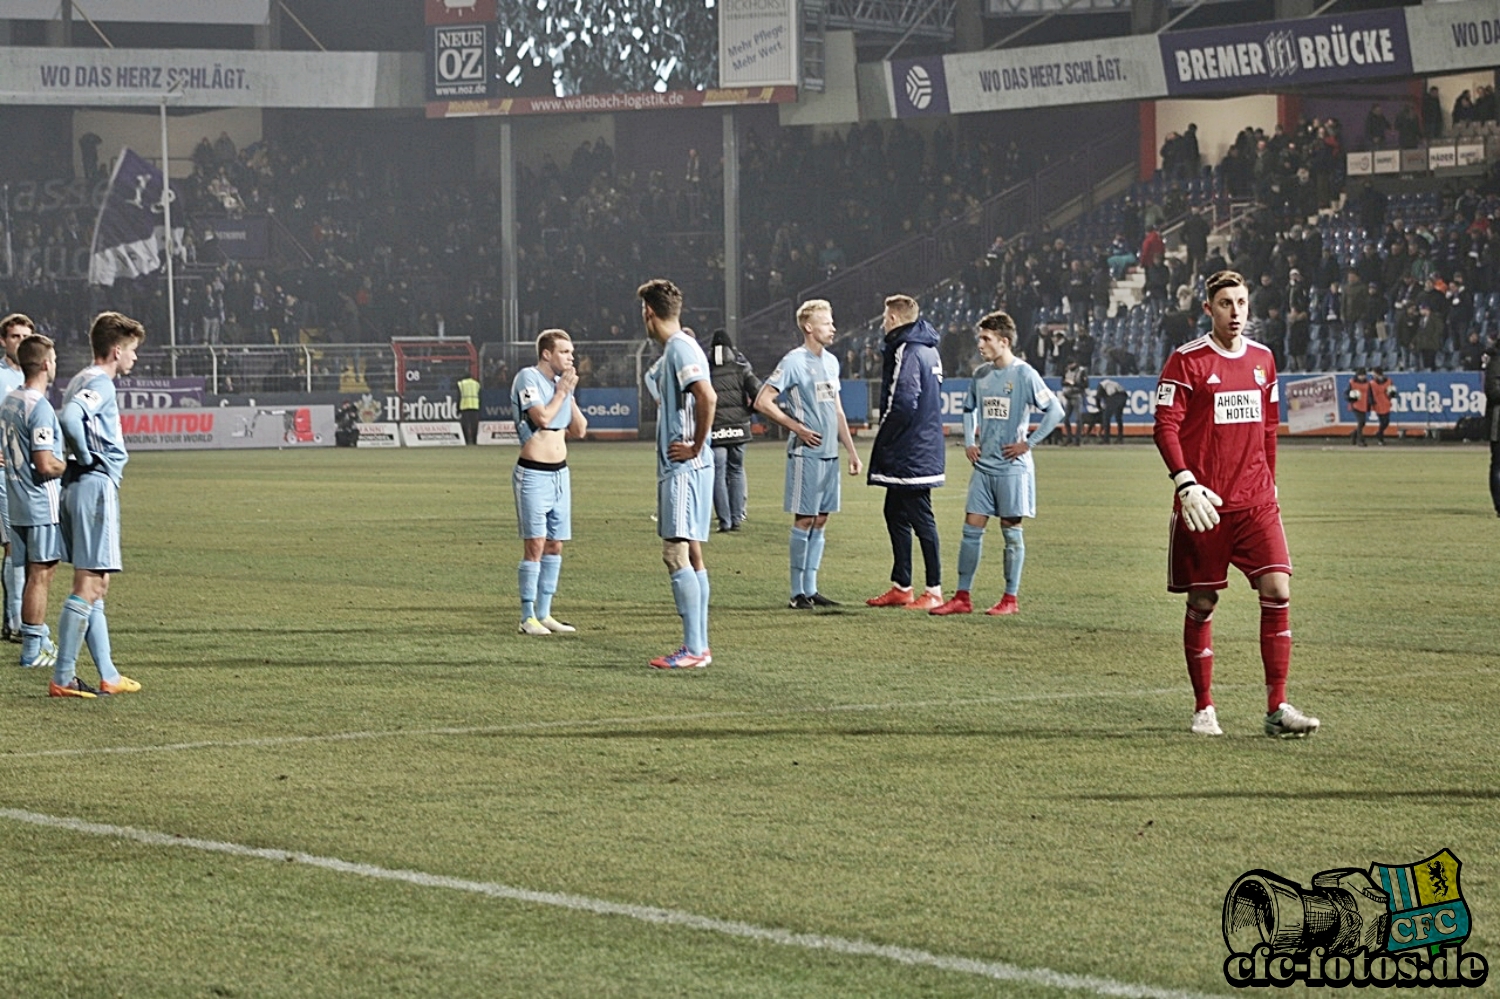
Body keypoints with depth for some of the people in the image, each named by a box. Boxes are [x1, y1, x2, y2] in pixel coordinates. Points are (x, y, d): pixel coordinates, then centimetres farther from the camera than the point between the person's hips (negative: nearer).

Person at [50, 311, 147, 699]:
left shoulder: (83, 381, 17)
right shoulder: (100, 383, -12)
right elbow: (69, 418, -29)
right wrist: (87, 457, -15)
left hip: (78, 487, 10)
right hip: (96, 485, -10)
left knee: (93, 586, 13)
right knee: (89, 586, -8)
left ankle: (108, 676, 17)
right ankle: (62, 679, -8)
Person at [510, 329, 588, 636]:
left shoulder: (562, 381, 13)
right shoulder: (528, 378, -9)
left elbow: (579, 429, 12)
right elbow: (542, 417, -21)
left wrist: (571, 393, 2)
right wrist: (562, 391, -8)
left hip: (560, 473, 8)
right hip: (533, 473, -8)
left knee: (554, 545, 9)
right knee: (535, 545, -10)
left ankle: (544, 613, 15)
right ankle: (528, 617, -7)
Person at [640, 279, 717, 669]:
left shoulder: (680, 348, -14)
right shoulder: (674, 349, 17)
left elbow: (707, 397, -27)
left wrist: (696, 447, -19)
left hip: (684, 468, -10)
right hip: (677, 469, 10)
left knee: (677, 553, -11)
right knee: (690, 555, 11)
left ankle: (694, 648, -13)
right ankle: (698, 646, 13)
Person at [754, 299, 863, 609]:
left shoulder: (831, 361, 14)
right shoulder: (794, 362, -9)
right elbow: (763, 402, -12)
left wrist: (852, 451, 19)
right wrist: (798, 428, -11)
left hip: (830, 454, 7)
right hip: (806, 454, -7)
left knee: (820, 520, 9)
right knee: (804, 520, -4)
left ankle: (811, 589, 14)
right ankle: (798, 593, 0)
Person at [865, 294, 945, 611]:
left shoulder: (907, 352, -16)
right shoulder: (928, 350, 14)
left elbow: (902, 403, -24)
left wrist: (883, 440, -11)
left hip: (910, 454, -10)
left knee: (921, 520, -6)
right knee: (895, 514, 16)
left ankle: (934, 591, -3)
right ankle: (901, 587, 21)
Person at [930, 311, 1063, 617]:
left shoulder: (1024, 374, -10)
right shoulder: (981, 374, 9)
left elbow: (1055, 410, -12)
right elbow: (969, 408, 26)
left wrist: (1029, 443, -12)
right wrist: (969, 442, 13)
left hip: (1012, 466, -6)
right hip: (983, 465, 6)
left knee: (1011, 531, 1)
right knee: (971, 528, 3)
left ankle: (1011, 599, 8)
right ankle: (962, 597, 6)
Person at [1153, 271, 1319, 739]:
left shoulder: (1262, 359, 12)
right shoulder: (1186, 360, -4)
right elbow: (1165, 427, -9)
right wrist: (1186, 484, -19)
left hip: (1255, 503, 4)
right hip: (1204, 504, -4)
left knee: (1277, 590, -9)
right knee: (1202, 603, 3)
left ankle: (1277, 708, -6)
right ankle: (1204, 709, 15)